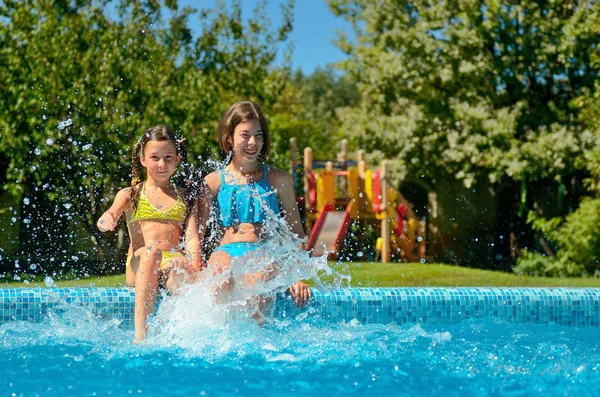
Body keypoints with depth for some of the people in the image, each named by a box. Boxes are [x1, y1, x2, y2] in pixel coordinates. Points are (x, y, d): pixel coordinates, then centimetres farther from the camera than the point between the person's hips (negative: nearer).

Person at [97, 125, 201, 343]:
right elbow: (112, 213, -3)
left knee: (179, 266, -37)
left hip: (175, 263, 0)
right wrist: (105, 220, -30)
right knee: (151, 250, -37)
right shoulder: (130, 195, 18)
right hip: (140, 268, 0)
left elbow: (191, 236, 6)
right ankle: (140, 332, -45)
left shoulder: (185, 198, 20)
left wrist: (195, 270, -14)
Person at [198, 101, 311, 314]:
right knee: (220, 264, -39)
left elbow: (295, 233, 16)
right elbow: (196, 232, 13)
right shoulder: (214, 182, 15)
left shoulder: (278, 180, 16)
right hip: (227, 250, 1)